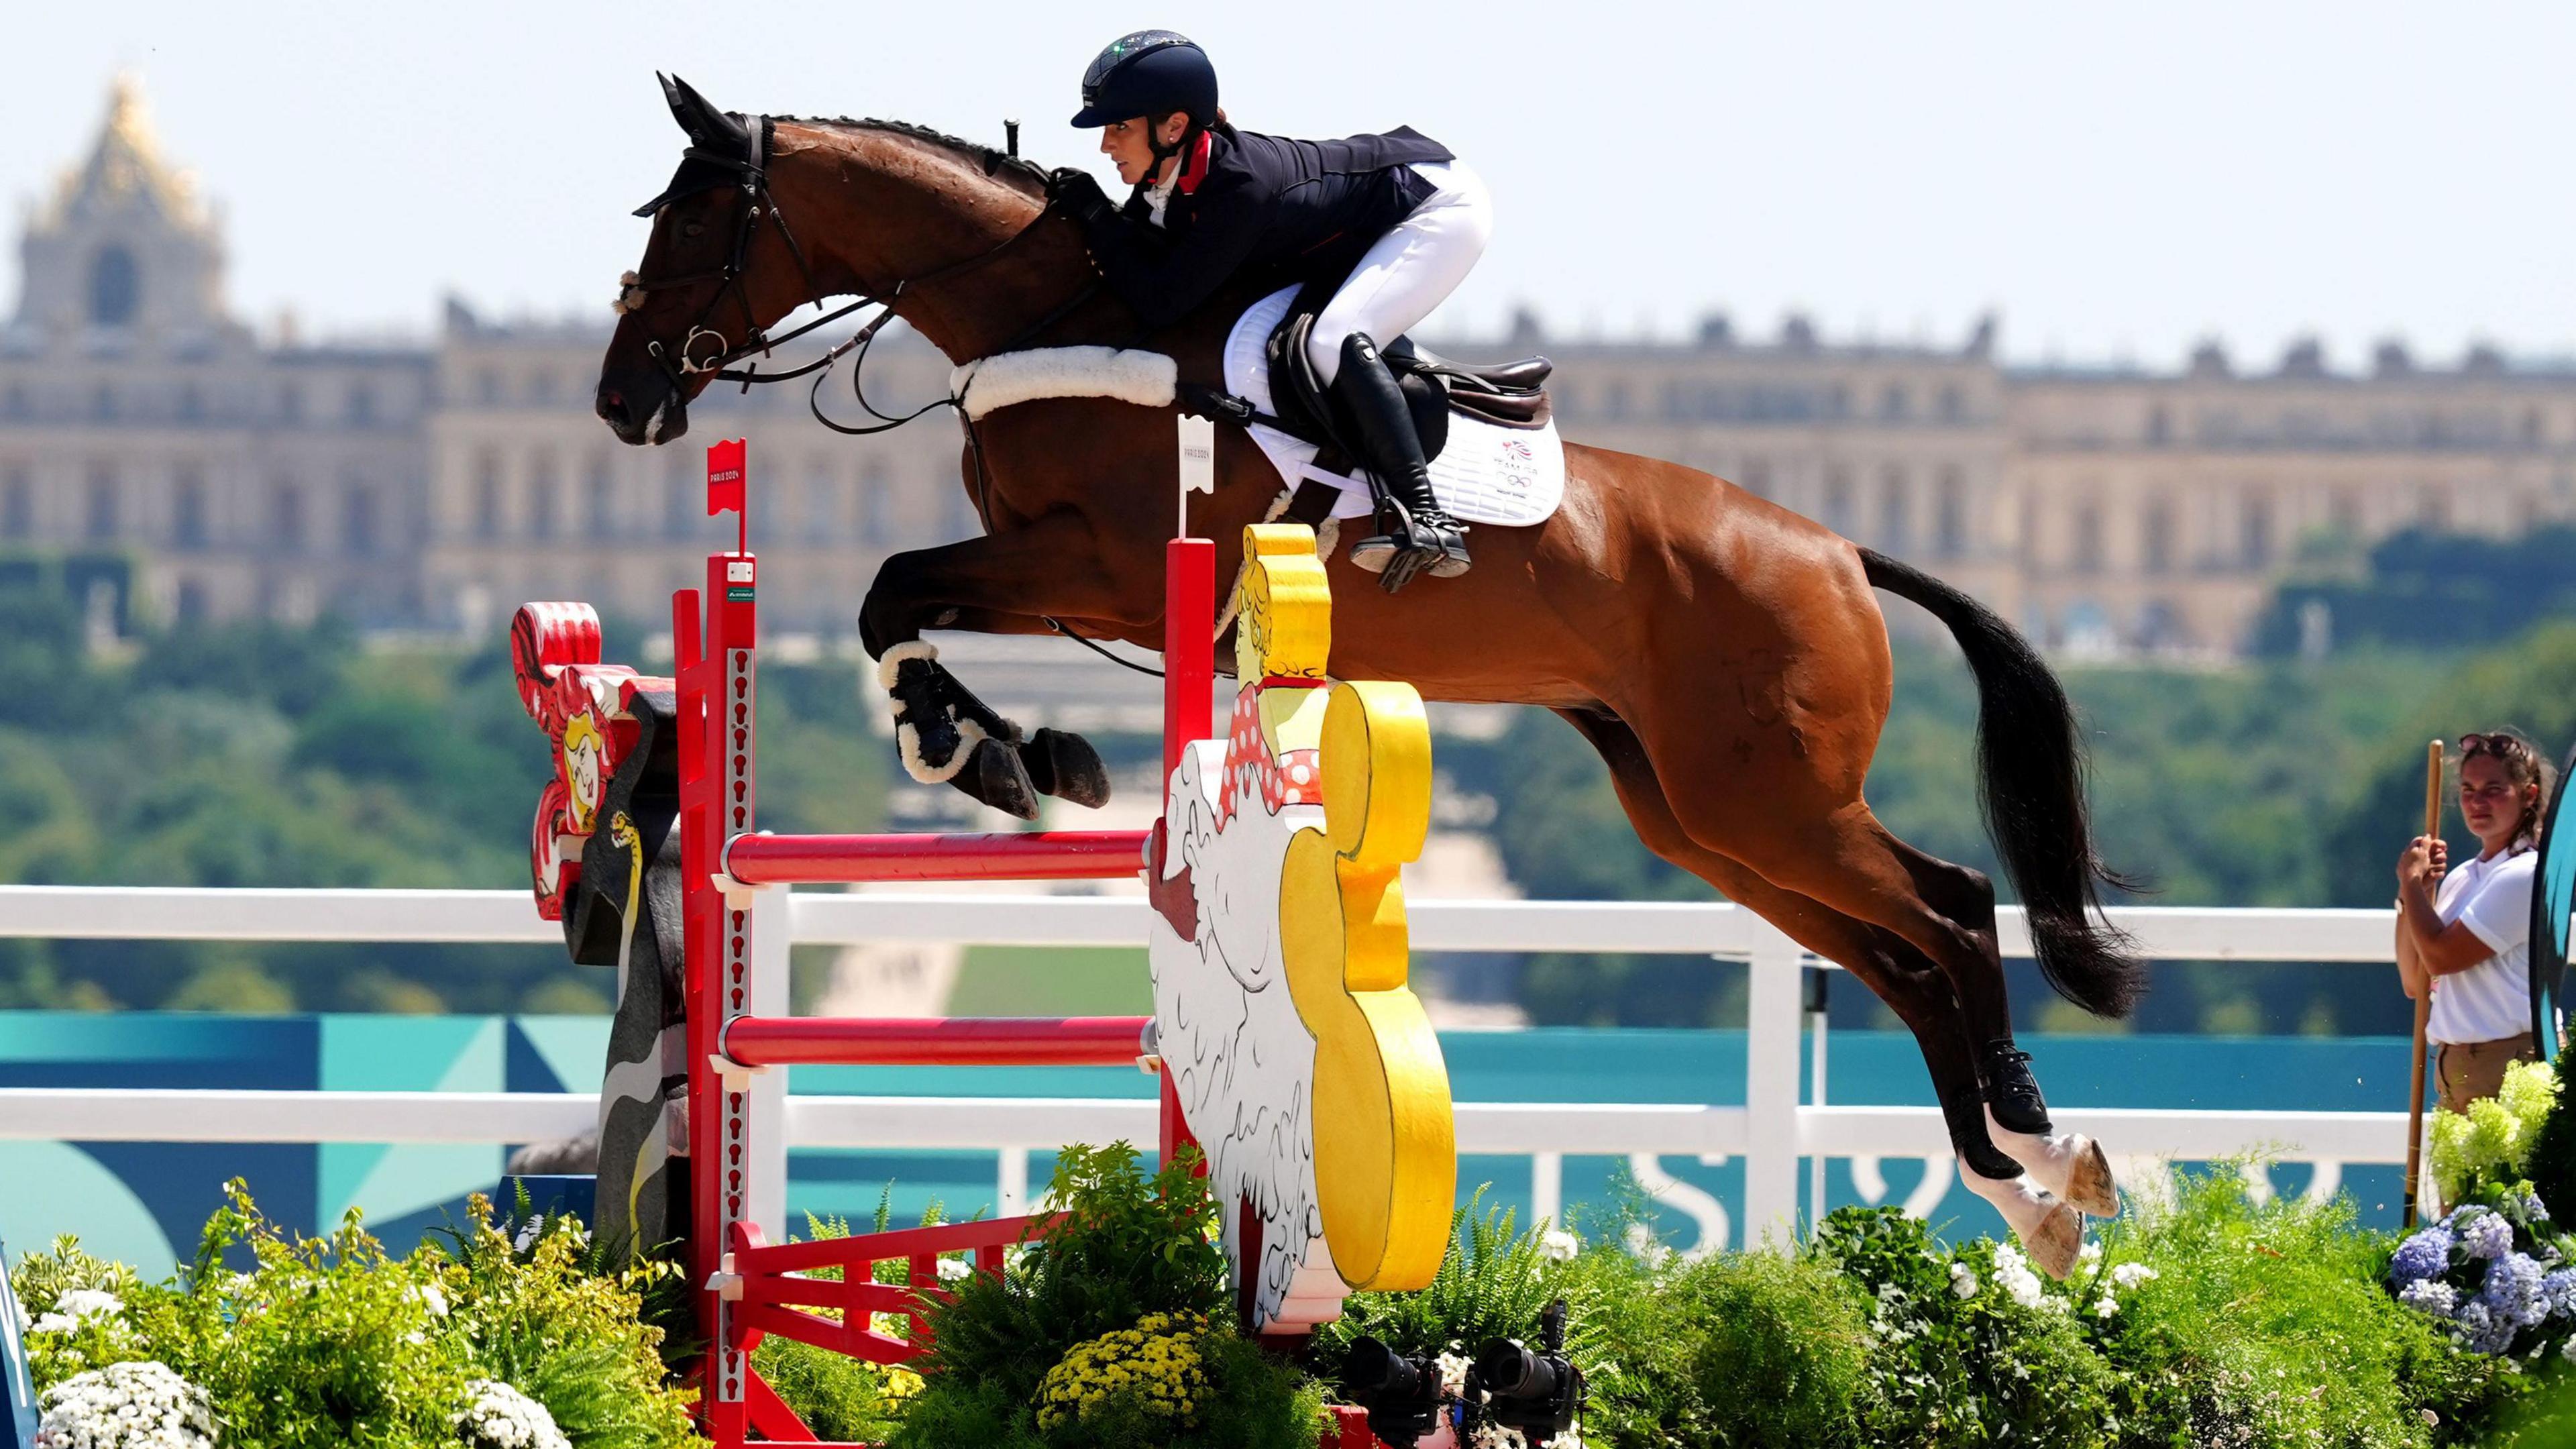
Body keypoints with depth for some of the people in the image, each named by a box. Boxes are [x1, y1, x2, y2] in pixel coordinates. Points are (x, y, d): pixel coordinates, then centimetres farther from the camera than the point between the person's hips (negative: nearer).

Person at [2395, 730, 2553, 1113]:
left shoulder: (2527, 874, -9)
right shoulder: (2461, 877, 17)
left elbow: (2440, 956, -14)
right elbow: (2416, 983, 18)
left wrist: (2412, 879, 1)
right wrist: (2413, 893, 6)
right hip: (2455, 1067, 8)